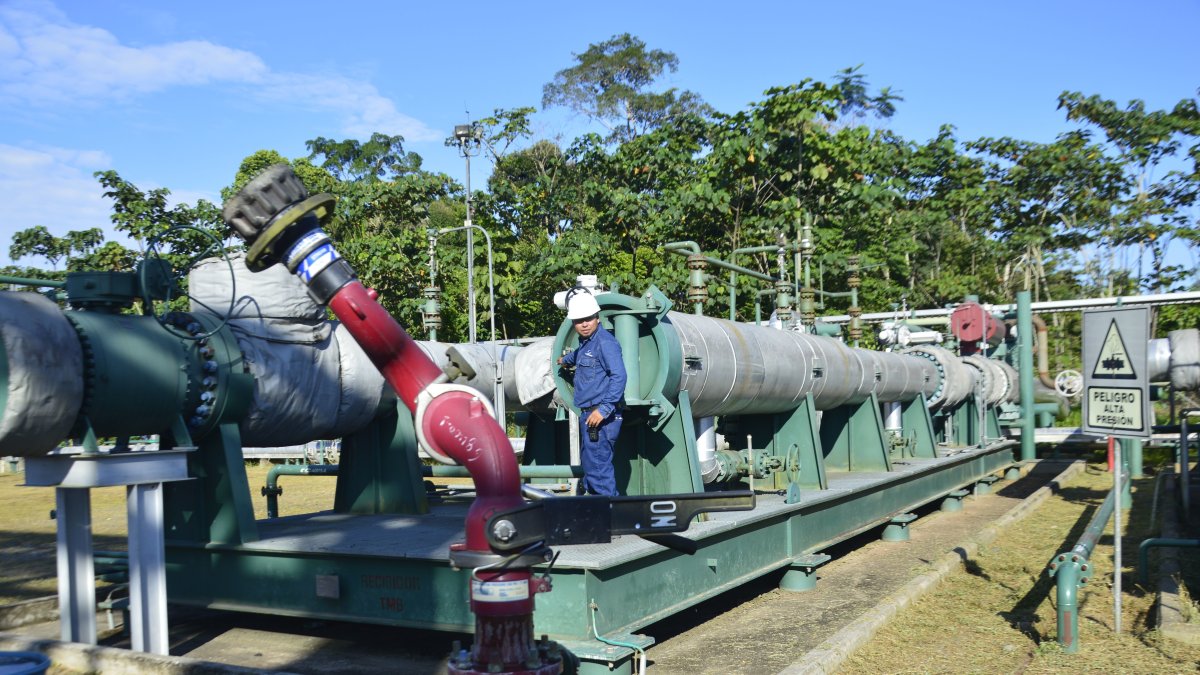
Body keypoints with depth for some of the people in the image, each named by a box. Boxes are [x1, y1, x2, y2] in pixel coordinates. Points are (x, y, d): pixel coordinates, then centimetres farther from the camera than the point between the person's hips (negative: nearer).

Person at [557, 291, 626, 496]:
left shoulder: (605, 342, -12)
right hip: (588, 414, 10)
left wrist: (603, 409, -27)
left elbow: (618, 377, -22)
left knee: (598, 467, -12)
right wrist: (566, 360, 64)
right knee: (590, 466, 13)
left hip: (601, 417, -10)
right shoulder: (585, 343, 18)